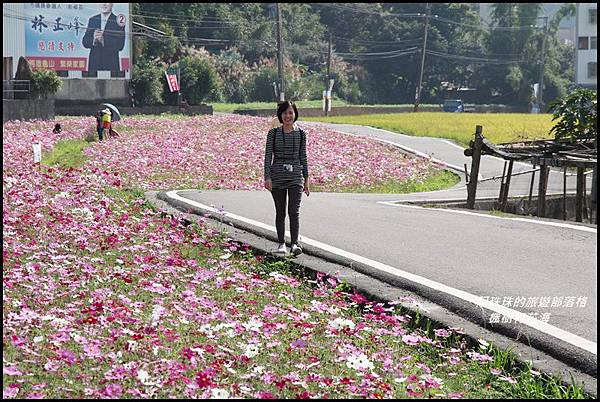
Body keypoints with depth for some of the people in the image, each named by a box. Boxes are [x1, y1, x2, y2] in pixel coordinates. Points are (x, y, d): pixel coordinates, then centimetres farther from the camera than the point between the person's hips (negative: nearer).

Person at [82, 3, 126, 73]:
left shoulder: (117, 22, -2)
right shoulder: (92, 20, 12)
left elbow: (120, 46, -8)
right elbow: (85, 42, 8)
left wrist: (104, 40, -22)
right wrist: (93, 40, -15)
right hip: (94, 64, 3)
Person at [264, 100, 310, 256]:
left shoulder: (301, 133, 5)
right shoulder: (273, 133, 0)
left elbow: (303, 156, 9)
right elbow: (268, 156, -1)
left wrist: (306, 179, 8)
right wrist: (267, 177, -11)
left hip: (295, 176, 0)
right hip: (277, 176, 0)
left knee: (294, 211, -12)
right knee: (280, 212, 7)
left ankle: (295, 244, -16)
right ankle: (281, 243, 18)